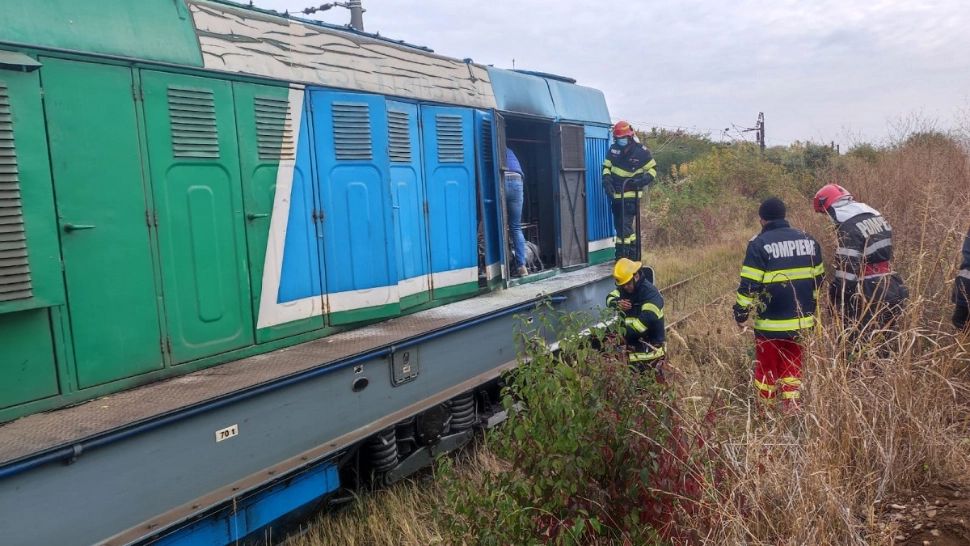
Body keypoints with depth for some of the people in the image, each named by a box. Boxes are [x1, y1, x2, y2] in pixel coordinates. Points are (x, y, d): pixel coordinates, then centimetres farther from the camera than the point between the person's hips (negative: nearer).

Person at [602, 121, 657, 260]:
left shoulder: (641, 151, -10)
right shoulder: (613, 150, 2)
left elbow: (652, 169, 1)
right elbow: (606, 167, 13)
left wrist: (644, 179, -18)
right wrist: (606, 179, -6)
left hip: (631, 195, -6)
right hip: (616, 195, 6)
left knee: (625, 225, -14)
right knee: (618, 226, 12)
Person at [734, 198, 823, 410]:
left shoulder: (759, 243, -12)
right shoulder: (807, 239, 6)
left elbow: (749, 285, -15)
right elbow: (818, 278, 14)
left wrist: (741, 314, -5)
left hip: (771, 322, -4)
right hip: (801, 321, 4)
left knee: (767, 368, 10)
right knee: (792, 366, 17)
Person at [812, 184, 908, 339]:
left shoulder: (848, 227, -16)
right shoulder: (875, 216, 14)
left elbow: (847, 268, -21)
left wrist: (838, 302, -16)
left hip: (870, 298, -10)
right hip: (892, 291, 10)